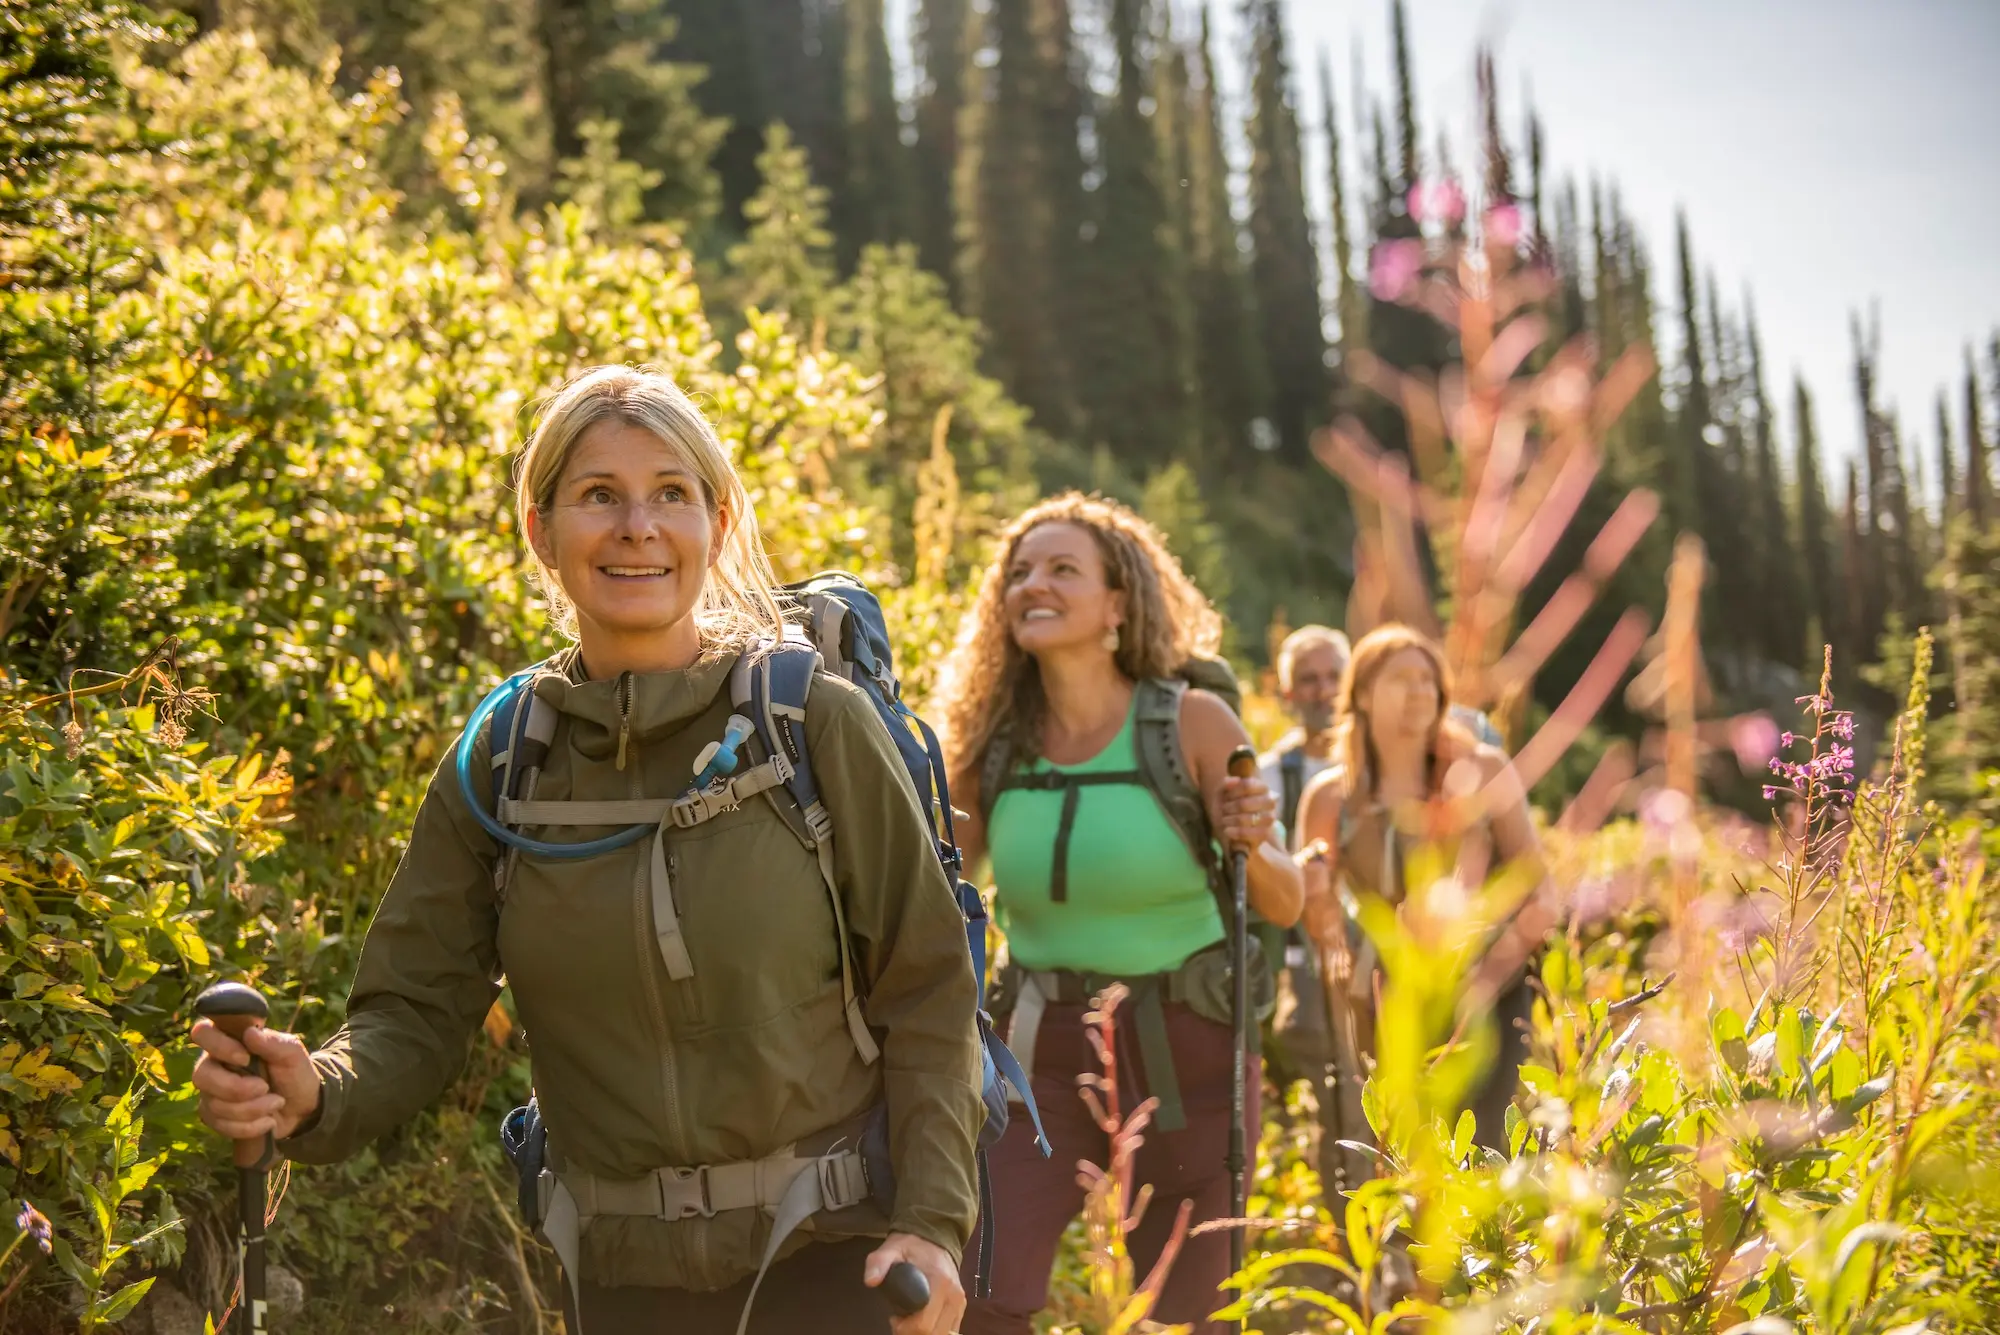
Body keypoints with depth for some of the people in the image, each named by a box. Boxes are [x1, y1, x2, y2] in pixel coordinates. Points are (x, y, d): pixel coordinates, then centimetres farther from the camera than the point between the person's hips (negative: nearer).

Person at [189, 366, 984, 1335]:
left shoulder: (818, 723, -7)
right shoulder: (498, 766, 0)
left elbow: (925, 989, -5)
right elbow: (418, 1009, 0)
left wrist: (932, 1224, -12)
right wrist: (317, 1097, -21)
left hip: (833, 1257, -2)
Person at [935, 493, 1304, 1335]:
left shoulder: (1192, 723, -10)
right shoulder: (993, 743, -1)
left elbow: (1284, 906, -7)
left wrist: (1252, 849, -27)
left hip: (1185, 1050, -2)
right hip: (1046, 1048, 2)